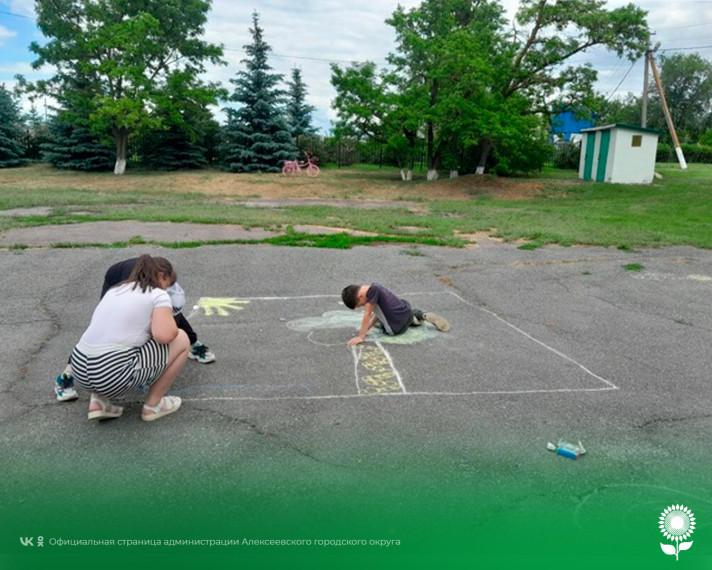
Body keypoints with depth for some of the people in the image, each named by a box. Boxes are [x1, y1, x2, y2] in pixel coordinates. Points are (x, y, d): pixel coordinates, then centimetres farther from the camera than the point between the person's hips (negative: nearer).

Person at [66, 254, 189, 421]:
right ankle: (153, 405, 17)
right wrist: (171, 323, 7)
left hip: (80, 370, 8)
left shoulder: (115, 290, 21)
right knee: (181, 341, 9)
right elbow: (164, 335, -16)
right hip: (114, 376, -8)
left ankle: (99, 400, 19)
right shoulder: (158, 295, 0)